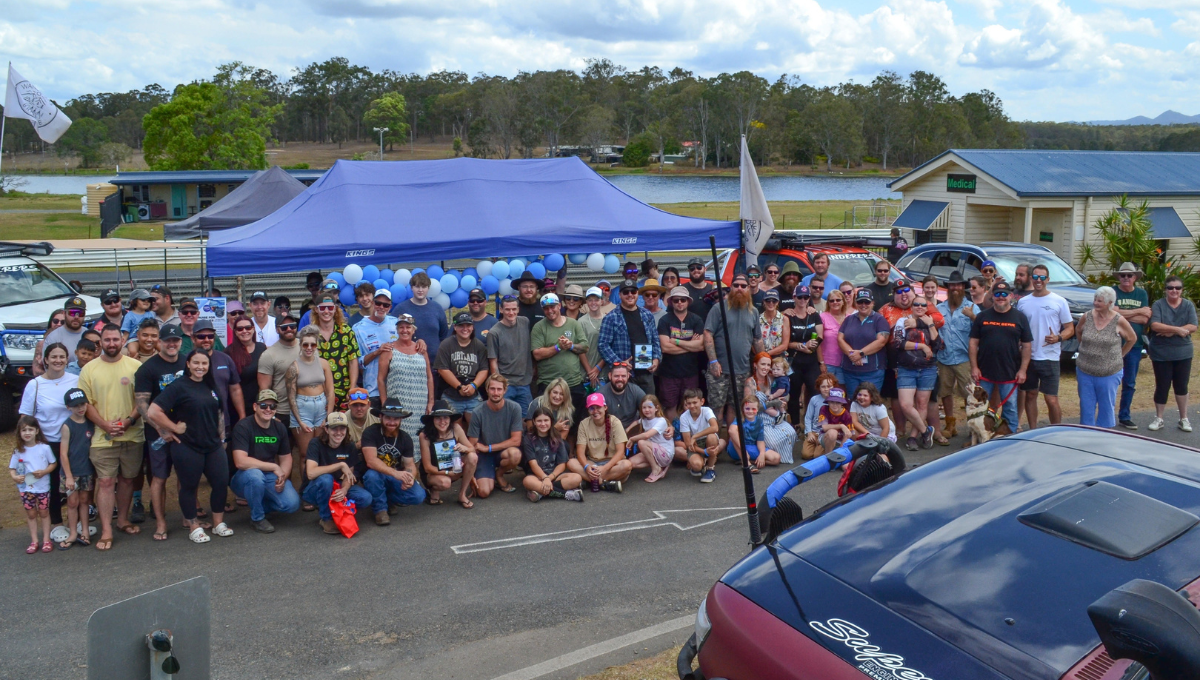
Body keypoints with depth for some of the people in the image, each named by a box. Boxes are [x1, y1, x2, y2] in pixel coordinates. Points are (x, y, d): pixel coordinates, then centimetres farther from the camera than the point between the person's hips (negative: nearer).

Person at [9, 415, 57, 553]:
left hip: (43, 486, -1)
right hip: (26, 488, 1)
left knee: (44, 512, 9)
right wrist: (14, 476, -20)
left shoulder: (44, 448, -8)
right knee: (31, 514, 10)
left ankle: (46, 540, 18)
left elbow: (53, 463, 0)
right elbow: (12, 468, 0)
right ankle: (34, 541, 18)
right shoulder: (18, 451, -4)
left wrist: (44, 471, -17)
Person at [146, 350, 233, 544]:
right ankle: (194, 528, 18)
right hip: (187, 447, -5)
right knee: (189, 486, 5)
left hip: (213, 445, 6)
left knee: (221, 482, 4)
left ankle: (218, 523, 20)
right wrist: (175, 428, -11)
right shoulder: (178, 386, -10)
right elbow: (153, 412, -18)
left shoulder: (211, 386, 9)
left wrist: (222, 437, 14)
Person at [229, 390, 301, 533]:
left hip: (270, 476, 5)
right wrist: (274, 467, -25)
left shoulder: (279, 428, 2)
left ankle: (259, 505, 14)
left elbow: (286, 457, 8)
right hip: (242, 478, -5)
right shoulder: (243, 426, -18)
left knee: (292, 504, -19)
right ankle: (257, 518, -14)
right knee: (254, 475, -40)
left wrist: (282, 478, -14)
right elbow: (240, 462, -29)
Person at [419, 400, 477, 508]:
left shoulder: (455, 428, -16)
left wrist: (464, 448, -31)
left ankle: (462, 494, -6)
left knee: (473, 457, -24)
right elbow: (427, 467, -17)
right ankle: (434, 490, 1)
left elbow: (472, 450, -8)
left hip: (454, 468, 4)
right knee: (444, 482, -37)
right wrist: (448, 473, -26)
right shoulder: (425, 436, -22)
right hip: (433, 473, -4)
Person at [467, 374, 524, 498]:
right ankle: (491, 477, 16)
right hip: (484, 455, -1)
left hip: (504, 451, 1)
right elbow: (472, 446, -11)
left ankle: (499, 474, 0)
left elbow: (516, 440, -14)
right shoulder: (478, 413, -15)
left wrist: (488, 448, -14)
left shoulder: (514, 408, -13)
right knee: (483, 492, -22)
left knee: (515, 454, -35)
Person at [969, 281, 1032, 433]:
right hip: (984, 373, 1)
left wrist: (1022, 370, -4)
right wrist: (974, 367, -4)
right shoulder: (982, 316, 5)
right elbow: (973, 343, 4)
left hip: (1010, 374, -1)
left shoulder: (1020, 318, 3)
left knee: (1010, 408, 5)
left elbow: (1026, 346, 3)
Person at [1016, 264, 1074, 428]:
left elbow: (1070, 329, 1)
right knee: (1030, 395, 9)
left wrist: (1058, 338, -19)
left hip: (1049, 358, -3)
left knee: (1051, 400, -6)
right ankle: (1032, 432, 21)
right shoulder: (1022, 302, 9)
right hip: (1028, 357, 3)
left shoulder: (1059, 302, 0)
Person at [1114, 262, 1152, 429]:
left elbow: (1145, 319, -3)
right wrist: (1138, 311, -9)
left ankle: (1125, 416, 22)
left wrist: (1123, 315, -13)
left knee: (1130, 384, 11)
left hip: (1135, 344, 4)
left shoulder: (1142, 293, 7)